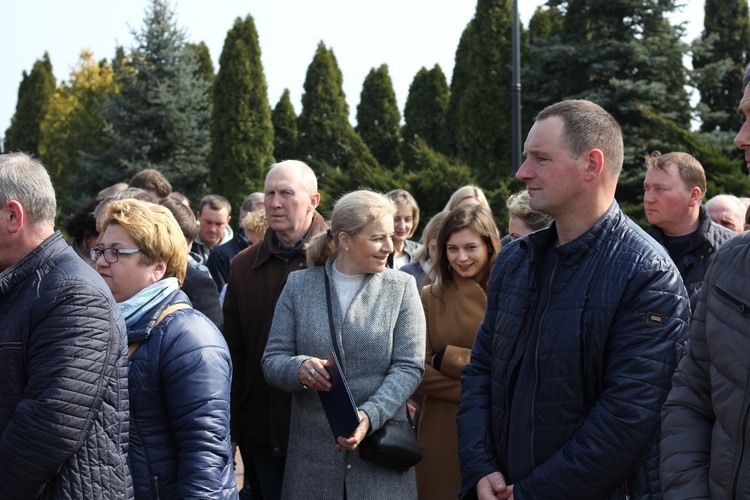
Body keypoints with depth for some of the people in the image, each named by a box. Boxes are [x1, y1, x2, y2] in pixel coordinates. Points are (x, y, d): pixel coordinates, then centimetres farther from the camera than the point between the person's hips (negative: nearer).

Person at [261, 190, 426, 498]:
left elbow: (409, 367, -5)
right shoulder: (298, 285, 4)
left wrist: (369, 416, -19)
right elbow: (272, 360, 3)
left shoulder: (401, 288, 2)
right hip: (313, 450, 1)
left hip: (379, 447, 0)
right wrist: (299, 368, -20)